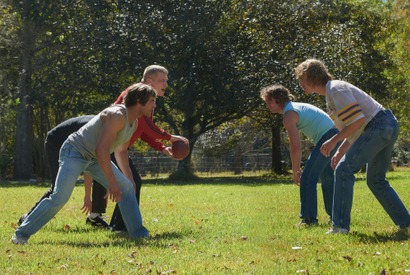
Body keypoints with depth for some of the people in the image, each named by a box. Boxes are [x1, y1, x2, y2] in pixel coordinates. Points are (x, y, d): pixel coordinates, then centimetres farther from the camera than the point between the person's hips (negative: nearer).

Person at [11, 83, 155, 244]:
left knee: (127, 188, 2)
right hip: (75, 152, -9)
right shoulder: (117, 116, -25)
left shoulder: (134, 122, 5)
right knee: (59, 198, -20)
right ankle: (22, 233, -12)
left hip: (94, 158, 9)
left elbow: (120, 151, 22)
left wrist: (128, 177, 27)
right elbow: (102, 150, -30)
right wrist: (112, 183, -27)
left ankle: (138, 233, 8)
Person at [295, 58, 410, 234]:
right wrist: (340, 152, 20)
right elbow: (353, 126, 24)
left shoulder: (336, 89, -13)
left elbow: (357, 120, -21)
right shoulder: (331, 94, 19)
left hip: (377, 126, -11)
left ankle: (340, 225, -14)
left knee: (344, 170, -11)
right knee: (375, 180, 17)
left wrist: (334, 140, -14)